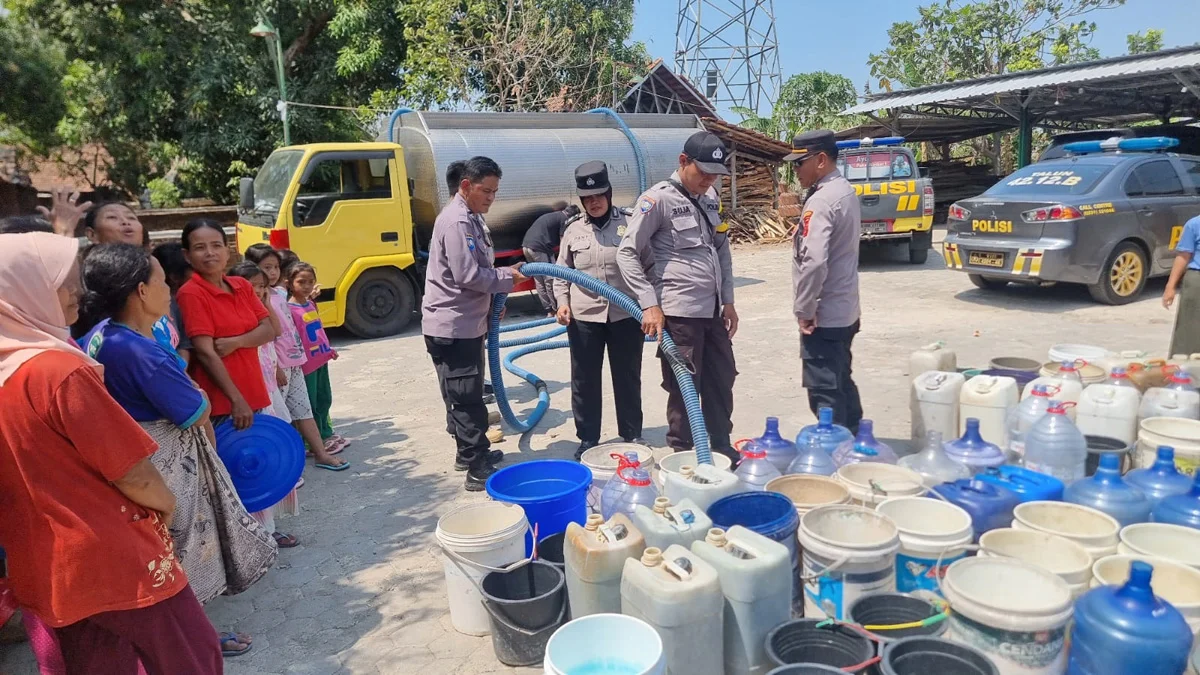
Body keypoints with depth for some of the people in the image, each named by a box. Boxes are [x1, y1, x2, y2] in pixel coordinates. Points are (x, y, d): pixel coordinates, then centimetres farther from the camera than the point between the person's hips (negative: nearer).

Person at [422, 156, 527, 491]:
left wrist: (493, 301, 11)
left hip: (467, 323, 10)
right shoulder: (456, 221, -18)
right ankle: (478, 469, -1)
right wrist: (509, 276, -12)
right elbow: (467, 275, -24)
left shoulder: (471, 218, 16)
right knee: (466, 398, -6)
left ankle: (469, 453, 31)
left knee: (466, 396, 19)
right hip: (452, 327, -10)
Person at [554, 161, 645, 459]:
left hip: (626, 314, -1)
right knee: (584, 380, 7)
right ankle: (587, 438, 22)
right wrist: (562, 302, -2)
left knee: (628, 377, 10)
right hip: (583, 315, 2)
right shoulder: (573, 229, 6)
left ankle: (632, 434, 26)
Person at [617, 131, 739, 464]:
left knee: (722, 380, 15)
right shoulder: (659, 199, -9)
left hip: (713, 310, 8)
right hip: (678, 312, -7)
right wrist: (649, 304, -18)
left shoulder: (710, 198, 13)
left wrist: (728, 300, 12)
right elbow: (626, 252, -12)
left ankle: (723, 451, 31)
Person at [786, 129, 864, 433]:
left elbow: (814, 262, -29)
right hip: (844, 310, 10)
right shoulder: (845, 191, 11)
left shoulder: (821, 201, -20)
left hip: (823, 315, -10)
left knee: (825, 392, -2)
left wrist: (804, 309, -19)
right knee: (841, 383, 20)